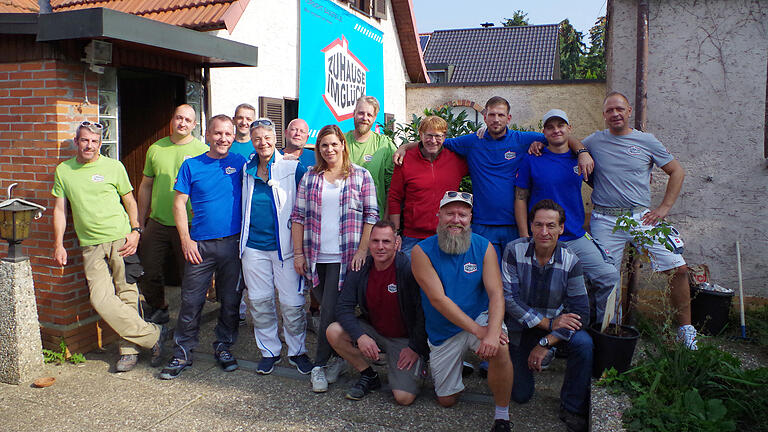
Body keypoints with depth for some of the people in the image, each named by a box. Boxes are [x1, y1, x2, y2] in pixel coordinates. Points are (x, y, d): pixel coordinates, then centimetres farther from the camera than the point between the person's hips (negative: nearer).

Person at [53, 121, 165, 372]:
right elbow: (60, 209, 14)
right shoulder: (63, 171, 11)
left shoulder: (114, 167, 4)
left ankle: (129, 350, 12)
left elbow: (130, 201, 9)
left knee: (127, 297, -1)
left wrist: (135, 231, -3)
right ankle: (152, 335, -1)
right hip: (91, 246, 2)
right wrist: (58, 245, 8)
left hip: (120, 240, -2)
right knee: (101, 299, -11)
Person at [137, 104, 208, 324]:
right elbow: (145, 186, 15)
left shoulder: (203, 151, -3)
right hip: (157, 224, 3)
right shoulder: (155, 149, 8)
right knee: (148, 273, 10)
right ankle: (158, 309, 34)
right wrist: (140, 222, 14)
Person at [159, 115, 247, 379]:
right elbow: (179, 203, 4)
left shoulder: (239, 163, 5)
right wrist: (186, 240, -4)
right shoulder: (191, 165, 4)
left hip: (232, 243, 1)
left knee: (230, 300, 8)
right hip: (200, 245, 0)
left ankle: (223, 347, 26)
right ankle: (182, 353, 17)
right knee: (191, 301, 2)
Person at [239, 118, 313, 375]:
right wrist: (242, 239, 18)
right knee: (259, 301, 9)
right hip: (254, 246, 4)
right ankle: (269, 350, 26)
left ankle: (297, 351, 19)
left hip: (284, 246, -4)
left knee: (292, 303, -1)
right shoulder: (247, 170, 10)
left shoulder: (293, 167, -3)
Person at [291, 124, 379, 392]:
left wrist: (362, 250, -9)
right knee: (326, 308, 9)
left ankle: (320, 365, 9)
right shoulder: (310, 177, 10)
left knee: (331, 311, -6)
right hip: (316, 257, 3)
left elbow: (371, 216, 0)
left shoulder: (361, 176, 3)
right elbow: (298, 216, 9)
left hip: (345, 257, -3)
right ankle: (340, 358, 24)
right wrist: (298, 252, 3)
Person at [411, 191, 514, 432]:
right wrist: (479, 330, -26)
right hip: (443, 332, 1)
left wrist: (492, 331, -35)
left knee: (499, 350, -34)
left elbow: (496, 294, -16)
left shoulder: (483, 247, -8)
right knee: (447, 401, 9)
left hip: (480, 318, 0)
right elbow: (438, 299, -20)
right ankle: (462, 362, 41)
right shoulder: (421, 252, -13)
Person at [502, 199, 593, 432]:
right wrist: (548, 323, -26)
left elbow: (581, 313, -18)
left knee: (584, 343, -31)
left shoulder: (570, 261, -15)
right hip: (521, 326, -1)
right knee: (521, 395, 1)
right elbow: (508, 297, -22)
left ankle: (572, 409, -8)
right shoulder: (514, 251, -18)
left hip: (556, 321, 1)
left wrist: (545, 343, -26)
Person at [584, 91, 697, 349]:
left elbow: (677, 172, 13)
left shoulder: (646, 141, 7)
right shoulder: (594, 142, 7)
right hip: (605, 220, 0)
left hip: (642, 217, 1)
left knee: (678, 268, -5)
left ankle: (685, 328, 12)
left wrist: (664, 207, 3)